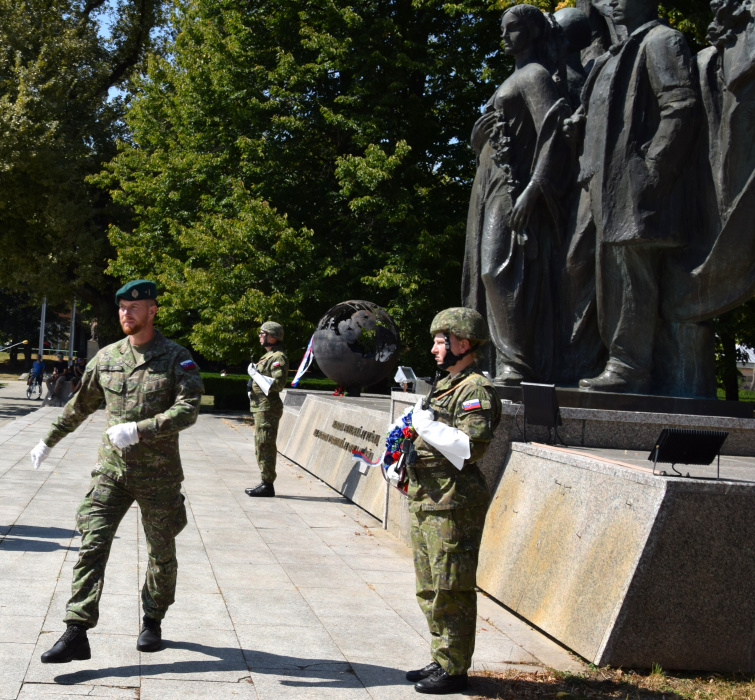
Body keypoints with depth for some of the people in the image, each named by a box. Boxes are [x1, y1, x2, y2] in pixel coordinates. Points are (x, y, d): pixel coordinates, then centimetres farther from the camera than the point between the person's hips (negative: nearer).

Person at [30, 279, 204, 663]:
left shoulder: (177, 358, -5)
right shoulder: (107, 358, 7)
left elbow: (187, 409, -18)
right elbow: (80, 405, 20)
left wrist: (139, 430, -28)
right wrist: (48, 441, 28)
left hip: (158, 473, -2)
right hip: (111, 469, 2)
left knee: (162, 552, 11)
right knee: (91, 545, -9)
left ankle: (152, 621, 32)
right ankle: (76, 634, -10)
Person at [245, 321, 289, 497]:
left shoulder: (278, 357, -13)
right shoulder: (268, 356, 19)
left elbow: (278, 383, -24)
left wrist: (255, 374, -18)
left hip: (268, 408, -11)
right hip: (260, 408, 11)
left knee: (265, 446, -9)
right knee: (261, 446, 13)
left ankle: (267, 485, -7)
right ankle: (265, 483, 18)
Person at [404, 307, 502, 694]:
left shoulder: (477, 390, -13)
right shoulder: (444, 386, 18)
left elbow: (470, 447, -25)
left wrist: (428, 424, -18)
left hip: (453, 507, -10)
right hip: (426, 502, 10)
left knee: (451, 592, -4)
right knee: (430, 590, 16)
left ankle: (454, 670, 4)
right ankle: (442, 660, 27)